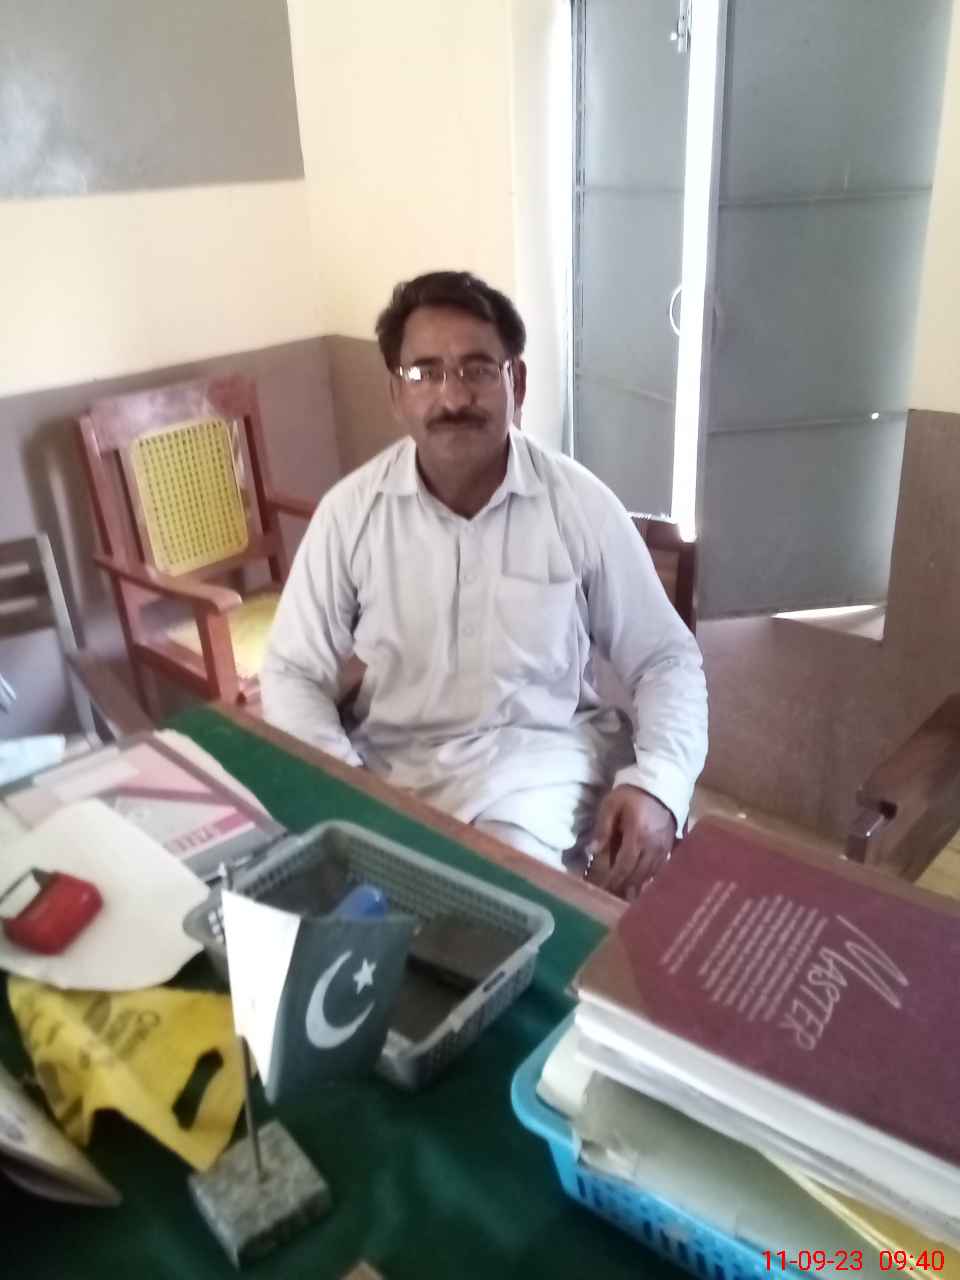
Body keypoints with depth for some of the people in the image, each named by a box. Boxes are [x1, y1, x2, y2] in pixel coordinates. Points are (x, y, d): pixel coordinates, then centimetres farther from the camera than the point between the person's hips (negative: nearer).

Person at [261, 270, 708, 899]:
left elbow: (666, 659, 1)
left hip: (541, 758, -1)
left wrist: (658, 784, -17)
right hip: (389, 764, 2)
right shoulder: (350, 510, -4)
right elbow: (293, 673, 1)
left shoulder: (581, 503, -6)